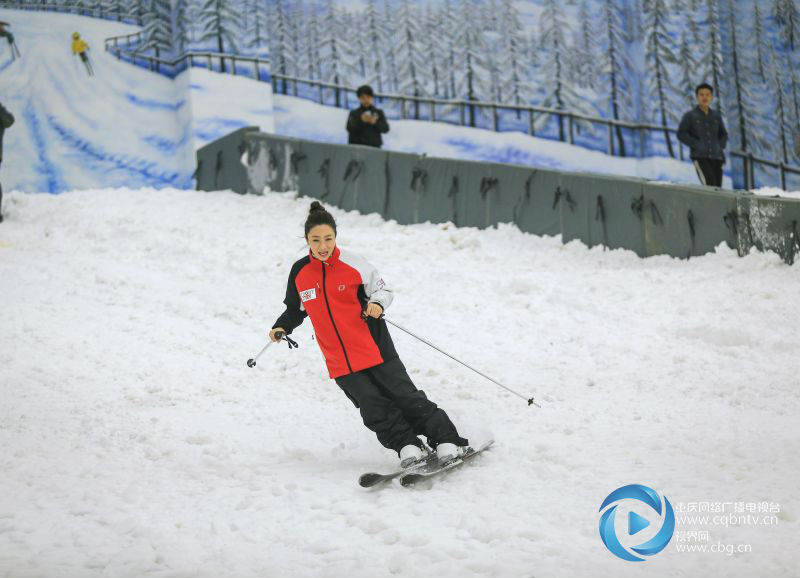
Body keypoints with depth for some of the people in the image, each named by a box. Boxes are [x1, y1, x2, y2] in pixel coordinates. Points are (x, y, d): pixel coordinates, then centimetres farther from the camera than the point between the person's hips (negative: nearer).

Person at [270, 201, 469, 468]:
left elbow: (383, 289, 3)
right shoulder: (299, 273, 0)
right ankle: (408, 446, 6)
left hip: (374, 347, -2)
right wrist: (281, 327, -1)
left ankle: (447, 440, 6)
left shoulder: (353, 264, -9)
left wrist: (378, 303, -18)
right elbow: (295, 309, 16)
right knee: (375, 410, -5)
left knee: (405, 397, -2)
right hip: (340, 361, 3)